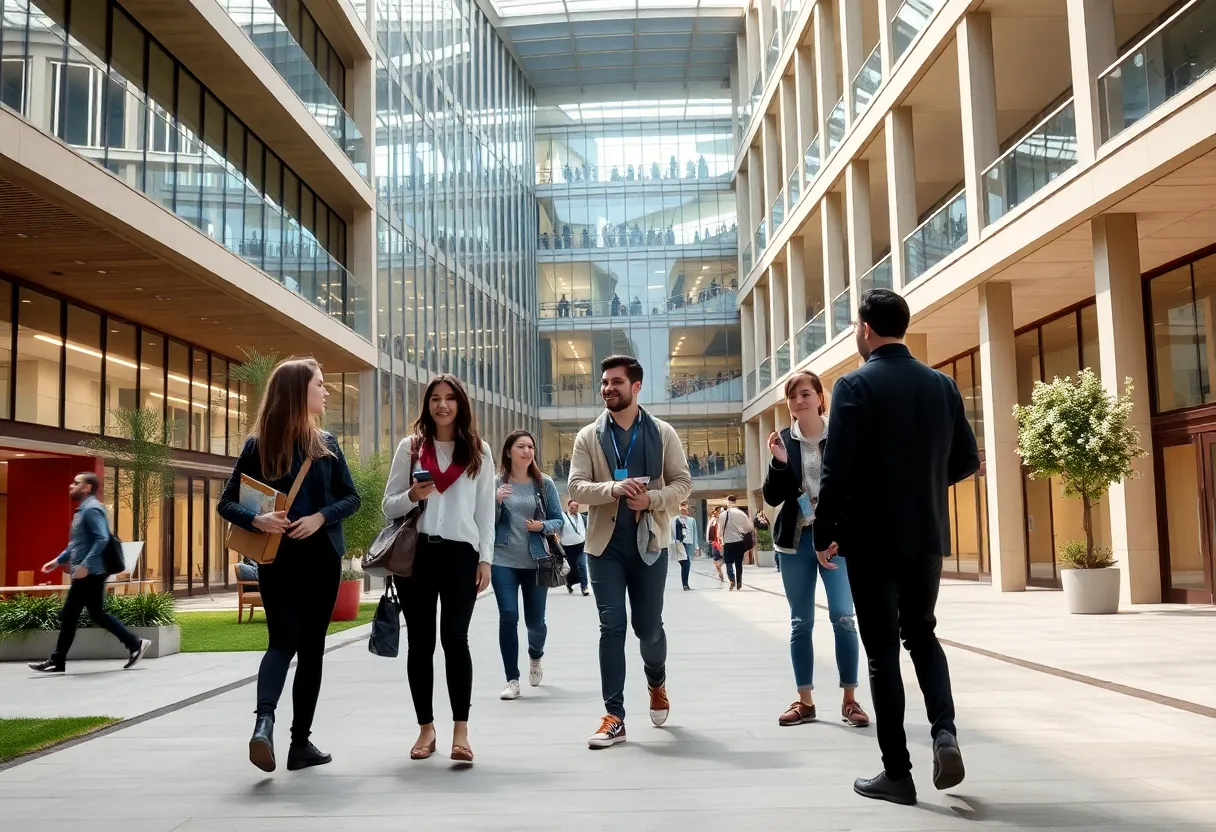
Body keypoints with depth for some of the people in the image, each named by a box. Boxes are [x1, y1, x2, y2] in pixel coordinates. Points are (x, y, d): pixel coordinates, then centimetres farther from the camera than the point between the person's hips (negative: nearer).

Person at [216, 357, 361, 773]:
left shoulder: (326, 443, 4)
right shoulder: (258, 445, -3)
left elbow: (351, 497, 5)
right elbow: (226, 503, -1)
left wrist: (321, 517, -14)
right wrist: (256, 520, -21)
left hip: (321, 561, 4)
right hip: (277, 562, -4)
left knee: (310, 647, 0)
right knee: (284, 642, -4)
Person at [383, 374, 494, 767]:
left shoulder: (478, 451, 8)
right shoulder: (410, 447, 7)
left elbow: (485, 510, 7)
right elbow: (389, 506, 8)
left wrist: (485, 559, 1)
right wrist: (412, 496, -13)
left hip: (461, 553, -1)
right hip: (416, 553, 1)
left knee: (454, 638, -9)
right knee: (420, 641, 5)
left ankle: (460, 730, -5)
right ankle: (426, 728, 15)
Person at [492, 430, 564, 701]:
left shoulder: (544, 484, 2)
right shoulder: (496, 484, 1)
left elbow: (559, 520, 4)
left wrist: (542, 526, -16)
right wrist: (495, 502, -15)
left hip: (536, 562, 1)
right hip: (503, 562, -1)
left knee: (535, 621, 7)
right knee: (508, 617, -9)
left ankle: (535, 656, 41)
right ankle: (512, 680, 3)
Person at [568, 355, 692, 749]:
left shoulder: (663, 433, 3)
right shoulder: (588, 436, 3)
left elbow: (683, 483, 2)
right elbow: (576, 487, -4)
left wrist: (651, 499, -17)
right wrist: (614, 488, -21)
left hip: (649, 541, 0)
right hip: (606, 543, 0)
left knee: (648, 625, 8)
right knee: (612, 626, -3)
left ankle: (657, 681, 40)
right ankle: (614, 716, 3)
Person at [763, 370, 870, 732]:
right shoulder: (782, 440, 4)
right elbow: (772, 497, 2)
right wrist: (779, 462, -15)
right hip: (797, 539, 2)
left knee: (843, 618, -6)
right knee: (800, 622, 7)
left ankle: (850, 700, 4)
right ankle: (805, 700, 15)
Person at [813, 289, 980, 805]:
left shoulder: (855, 385, -11)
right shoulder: (942, 385, 5)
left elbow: (837, 469, -16)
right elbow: (967, 460, 7)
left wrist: (824, 534, -5)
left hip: (872, 537, -4)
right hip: (927, 534, 5)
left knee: (882, 647, 4)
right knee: (921, 634, 21)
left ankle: (897, 772, 8)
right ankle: (944, 731, 1)